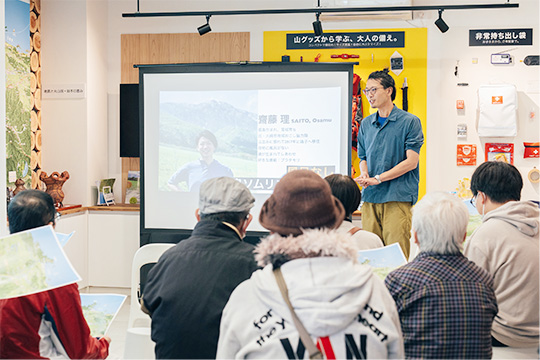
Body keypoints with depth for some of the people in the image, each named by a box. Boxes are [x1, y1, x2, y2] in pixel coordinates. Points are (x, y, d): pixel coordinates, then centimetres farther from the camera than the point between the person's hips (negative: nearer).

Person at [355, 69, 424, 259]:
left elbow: (411, 161, -7)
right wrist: (364, 174, -4)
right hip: (370, 197, 5)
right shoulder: (366, 124, 16)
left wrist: (378, 178, -11)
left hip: (398, 198, -5)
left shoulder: (409, 121, -1)